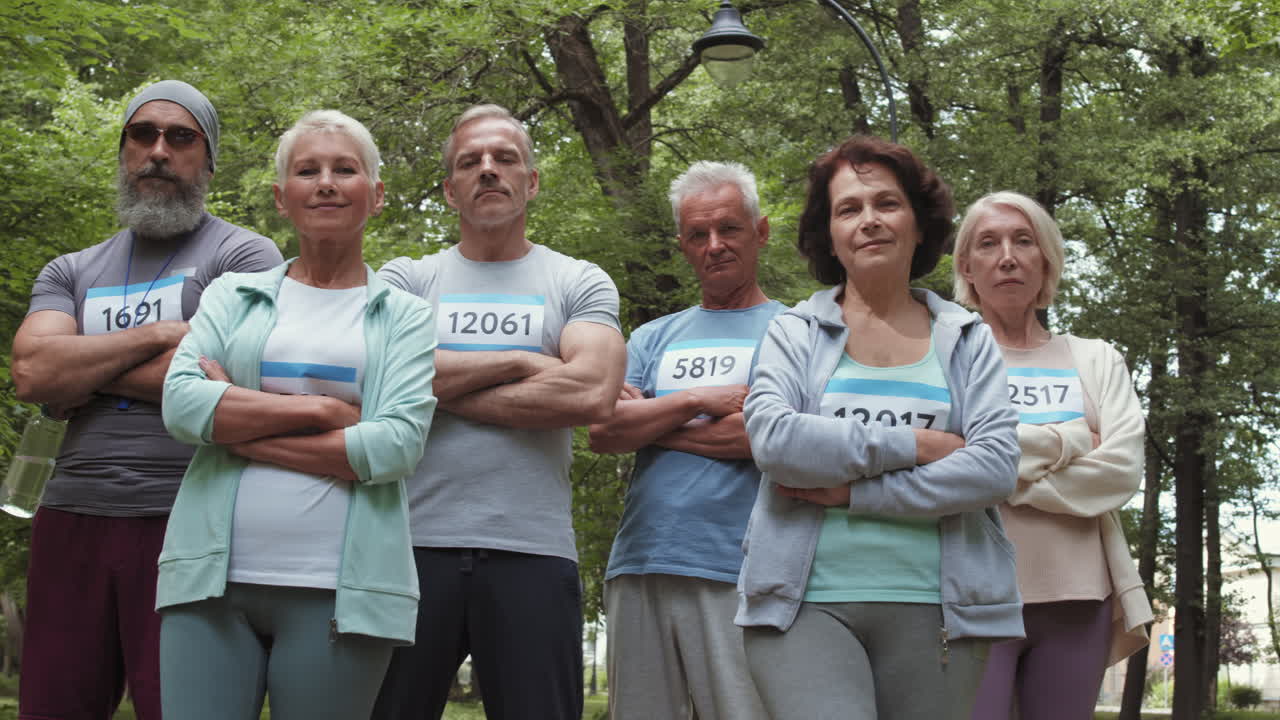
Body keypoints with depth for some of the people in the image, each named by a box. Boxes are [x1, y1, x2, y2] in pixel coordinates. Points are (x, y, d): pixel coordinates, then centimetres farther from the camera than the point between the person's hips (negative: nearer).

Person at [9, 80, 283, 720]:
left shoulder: (244, 256, 4)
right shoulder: (72, 272, 19)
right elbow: (32, 373, 1)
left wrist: (80, 367, -1)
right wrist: (156, 335, -8)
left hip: (185, 522, -4)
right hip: (71, 521, 4)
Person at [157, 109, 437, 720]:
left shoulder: (404, 316, 8)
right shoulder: (233, 295, 14)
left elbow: (397, 446, -7)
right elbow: (181, 402, -3)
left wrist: (240, 428, -7)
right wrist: (322, 409, -9)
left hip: (338, 593, -1)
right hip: (211, 577, 1)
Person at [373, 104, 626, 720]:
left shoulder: (579, 284, 9)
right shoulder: (405, 279, 12)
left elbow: (591, 393, -10)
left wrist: (443, 385, -5)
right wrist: (517, 362, -6)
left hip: (533, 552, -1)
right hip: (414, 543, 1)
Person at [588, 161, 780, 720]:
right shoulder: (654, 338, 21)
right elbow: (603, 431, 7)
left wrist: (648, 424, -1)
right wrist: (700, 401, -5)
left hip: (735, 573, -4)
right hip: (639, 568, 4)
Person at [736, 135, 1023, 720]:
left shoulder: (968, 340, 11)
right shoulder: (794, 332, 10)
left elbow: (996, 466, -3)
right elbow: (773, 438, -9)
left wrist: (854, 491, -9)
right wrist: (914, 445, -9)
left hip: (932, 606, 2)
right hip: (807, 604, -2)